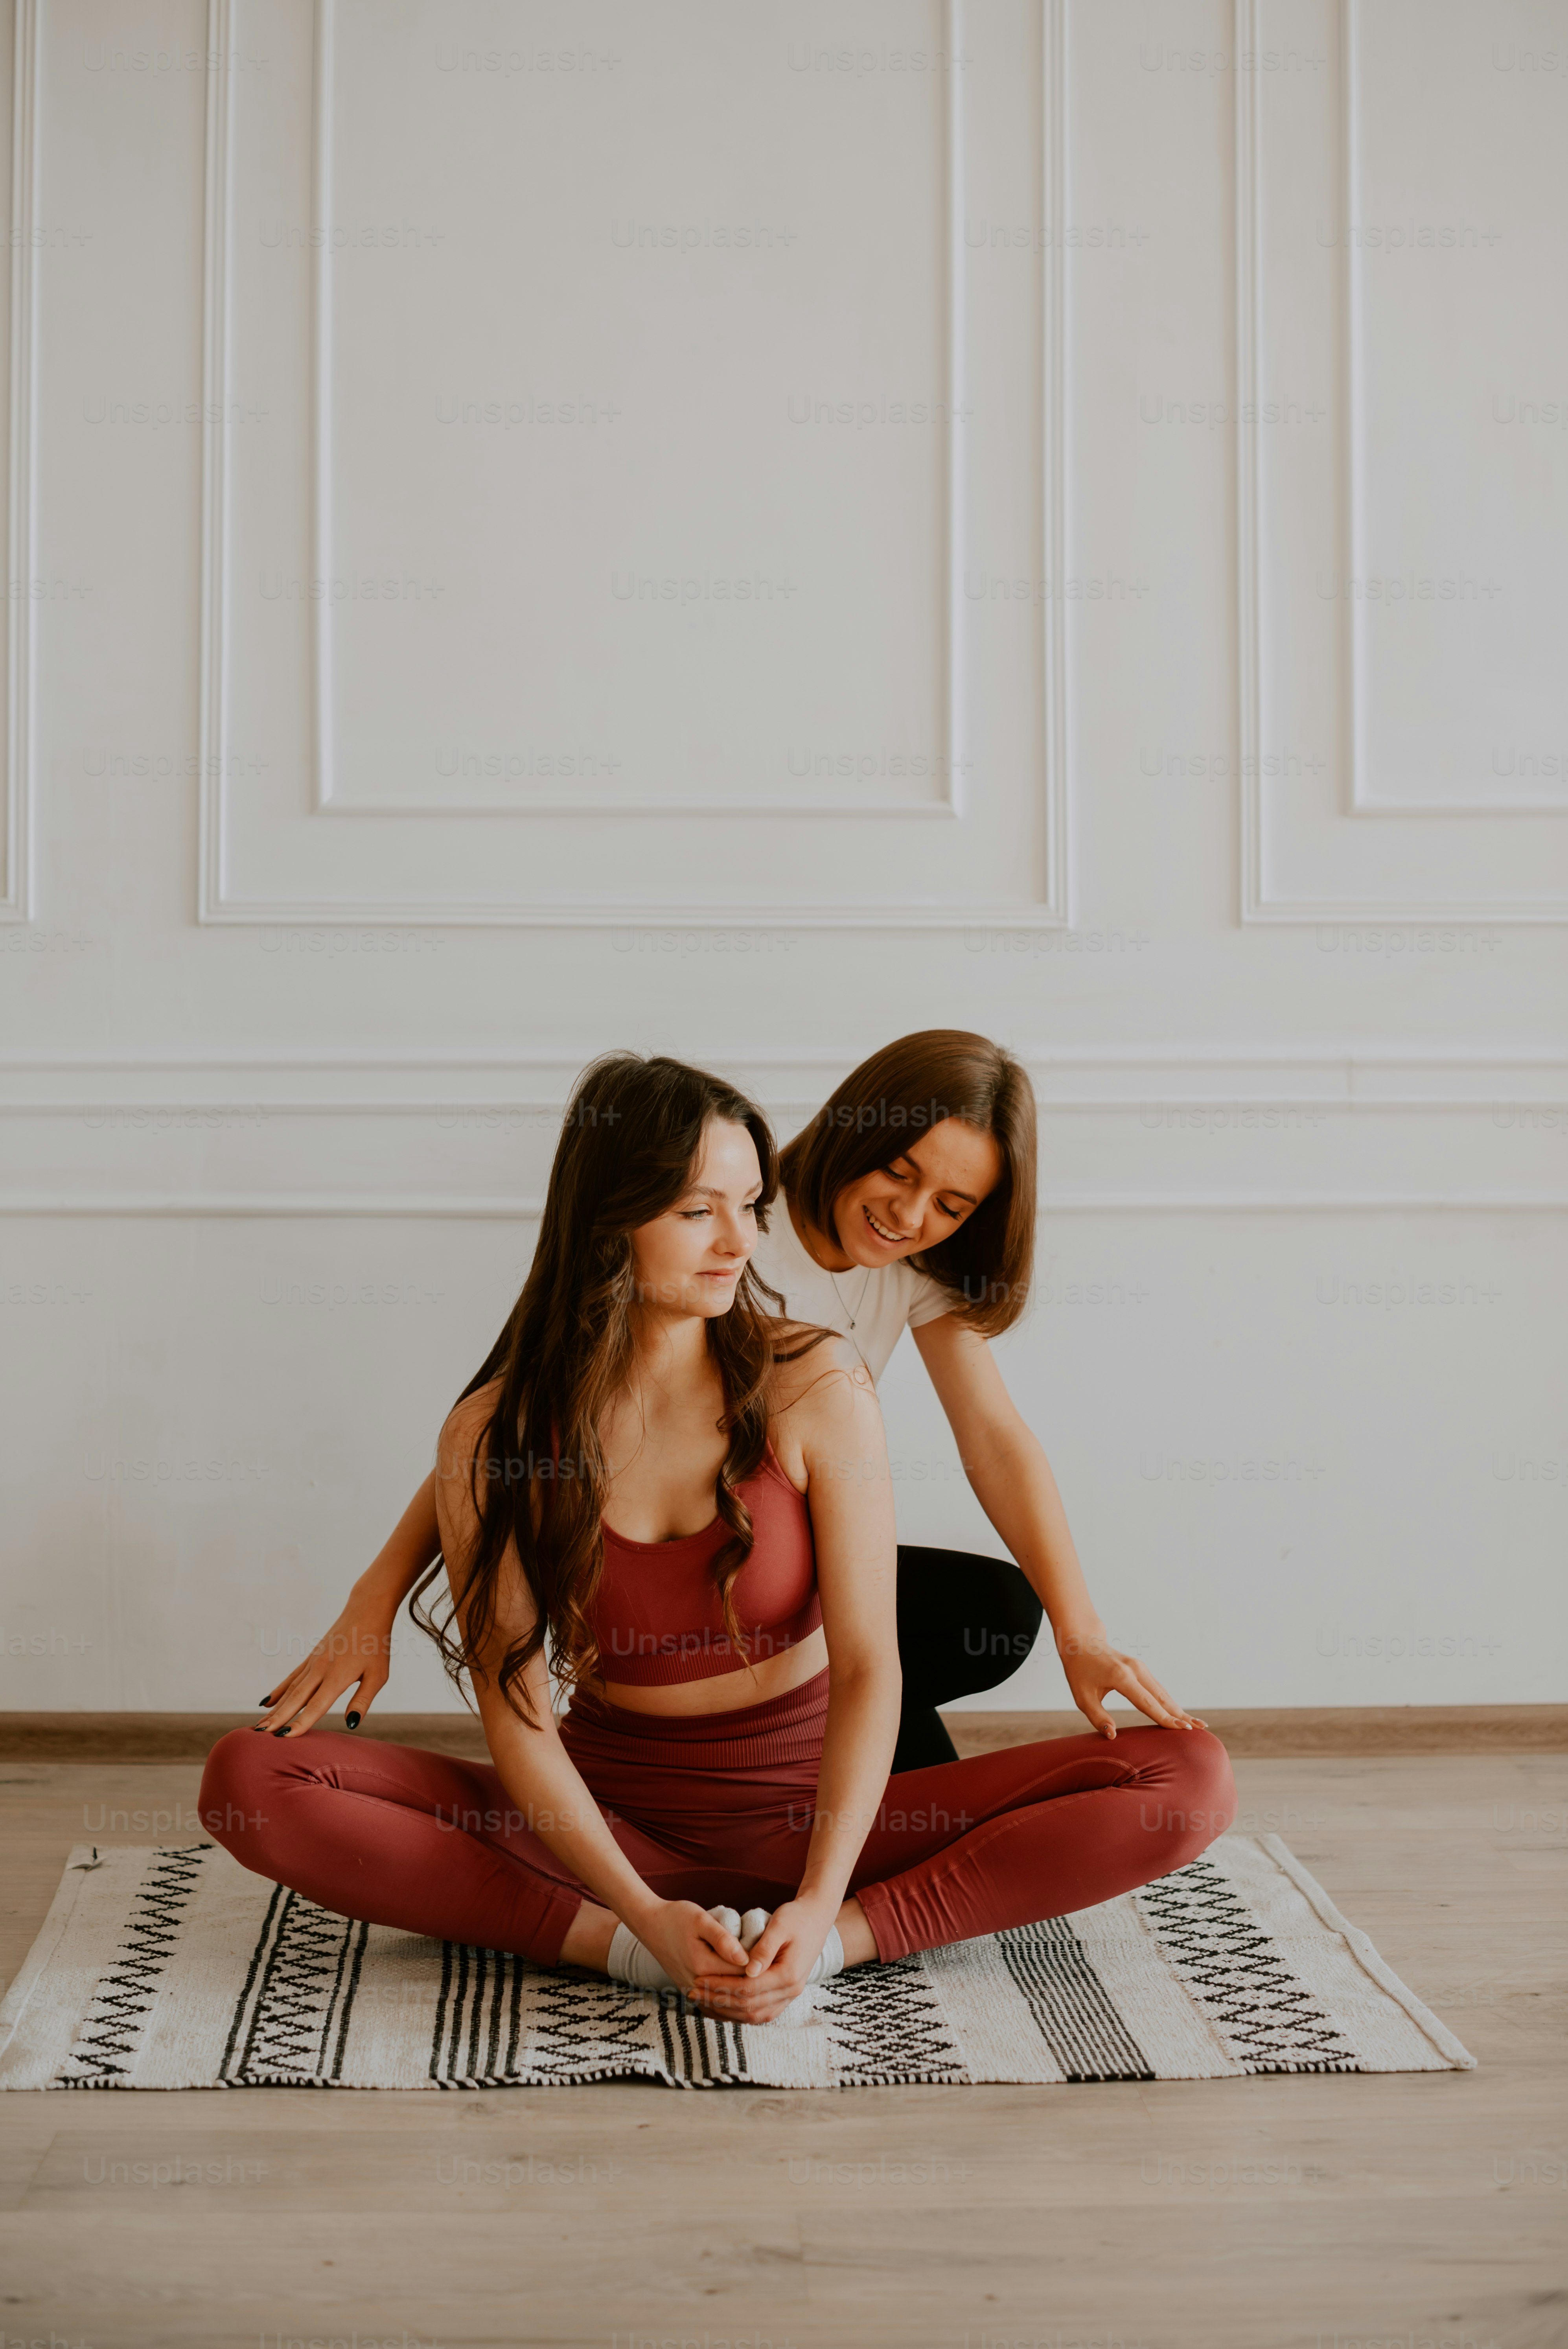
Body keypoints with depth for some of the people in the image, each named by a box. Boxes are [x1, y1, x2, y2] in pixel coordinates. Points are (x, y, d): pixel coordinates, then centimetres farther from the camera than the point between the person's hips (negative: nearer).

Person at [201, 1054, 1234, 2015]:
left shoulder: (817, 1387, -9)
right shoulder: (493, 1438, -7)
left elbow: (868, 1665, -14)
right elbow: (516, 1708, -11)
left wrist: (816, 1909, -27)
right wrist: (644, 1919, -25)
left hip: (806, 1809, 0)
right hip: (610, 1817, 1)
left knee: (1189, 1781, -20)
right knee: (250, 1778, -21)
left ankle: (840, 1941, -25)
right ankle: (621, 1952, -24)